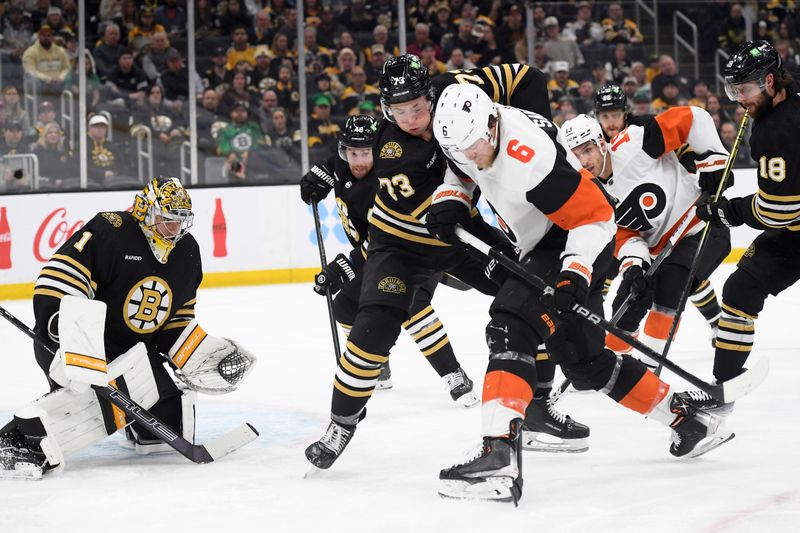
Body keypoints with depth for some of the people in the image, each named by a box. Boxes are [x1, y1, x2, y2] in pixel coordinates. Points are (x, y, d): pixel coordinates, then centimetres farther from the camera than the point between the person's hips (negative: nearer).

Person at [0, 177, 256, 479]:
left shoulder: (186, 252, 5)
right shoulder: (108, 232, -20)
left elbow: (178, 321, 15)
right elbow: (57, 281, -28)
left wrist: (199, 357, 2)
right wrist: (67, 334, -38)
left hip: (135, 351, 8)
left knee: (172, 428, 3)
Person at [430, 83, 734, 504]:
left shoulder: (531, 157, -32)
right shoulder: (465, 128, -9)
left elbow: (596, 217, -25)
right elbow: (461, 168, 16)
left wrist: (575, 274, -35)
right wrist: (450, 199, -4)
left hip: (578, 244, -10)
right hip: (543, 245, 10)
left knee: (511, 323, -27)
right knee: (583, 361, 16)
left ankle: (500, 454, -38)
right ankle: (688, 419, 31)